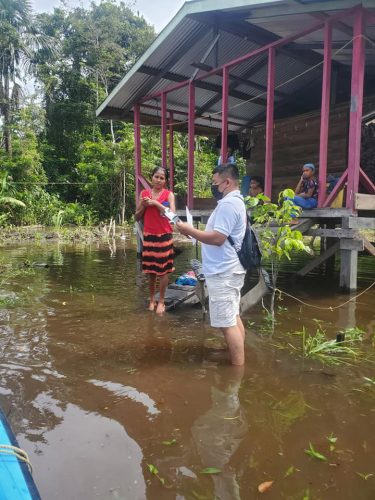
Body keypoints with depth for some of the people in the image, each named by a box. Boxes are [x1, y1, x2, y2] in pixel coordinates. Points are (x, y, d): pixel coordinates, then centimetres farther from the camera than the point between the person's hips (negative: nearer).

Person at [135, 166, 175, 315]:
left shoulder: (169, 194, -2)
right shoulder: (144, 193, 7)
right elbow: (137, 217, 9)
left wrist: (155, 203, -18)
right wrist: (144, 205, -8)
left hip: (164, 236, -3)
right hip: (148, 236, 3)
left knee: (163, 270, 3)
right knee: (150, 270, 11)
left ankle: (161, 301, 15)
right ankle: (152, 299, 26)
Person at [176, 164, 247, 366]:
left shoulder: (228, 204, -18)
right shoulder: (235, 201, 17)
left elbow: (217, 238, -23)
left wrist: (190, 231, -14)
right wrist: (196, 231, 12)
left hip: (222, 273, -11)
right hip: (229, 270, 11)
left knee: (227, 323, -4)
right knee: (233, 318, 17)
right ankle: (240, 361, 28)